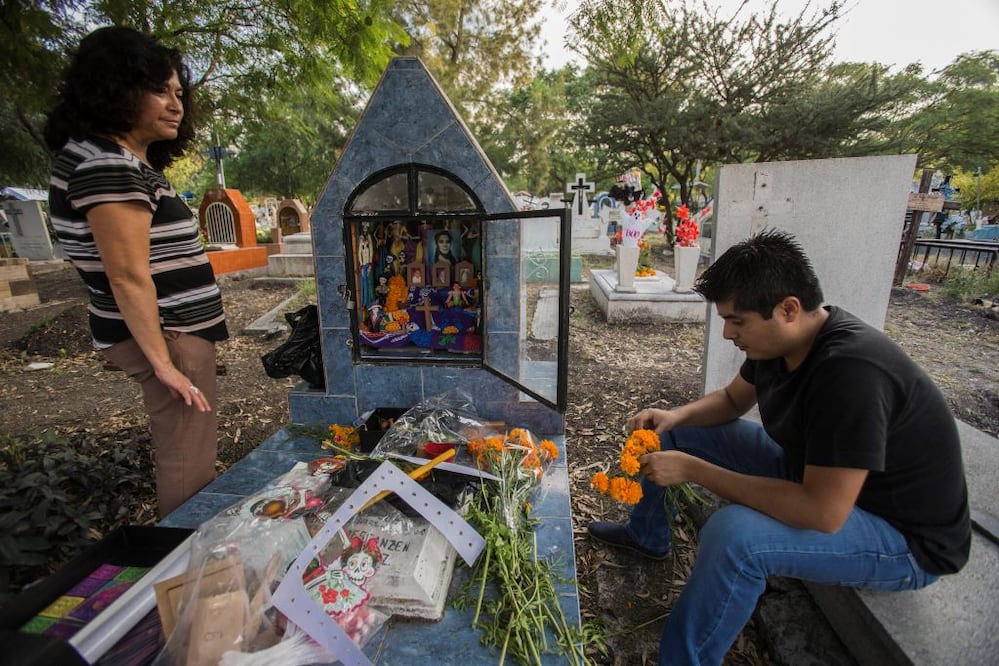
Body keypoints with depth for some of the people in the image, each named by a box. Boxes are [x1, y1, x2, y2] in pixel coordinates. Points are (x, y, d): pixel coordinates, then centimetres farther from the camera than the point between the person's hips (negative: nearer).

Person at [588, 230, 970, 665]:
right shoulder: (777, 339, -9)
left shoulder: (851, 371, -35)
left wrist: (693, 469, -31)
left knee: (733, 533, -39)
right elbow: (733, 400, 8)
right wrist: (675, 415, -11)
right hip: (807, 468, 8)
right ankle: (646, 534, 28)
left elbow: (822, 513, -36)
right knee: (661, 431, 5)